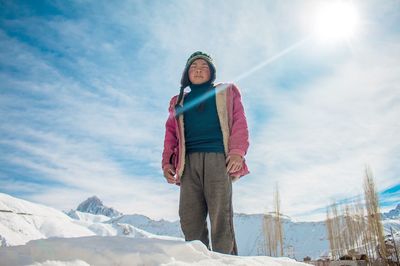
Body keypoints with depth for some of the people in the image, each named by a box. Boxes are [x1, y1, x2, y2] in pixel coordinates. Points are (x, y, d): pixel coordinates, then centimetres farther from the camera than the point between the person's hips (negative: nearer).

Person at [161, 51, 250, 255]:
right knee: (189, 219, -7)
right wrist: (167, 162, 4)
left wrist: (237, 151, -9)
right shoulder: (178, 102, 27)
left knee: (221, 217, -11)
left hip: (218, 158, -2)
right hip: (189, 162, 3)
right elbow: (171, 133, 20)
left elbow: (239, 123, 8)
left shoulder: (227, 93, 21)